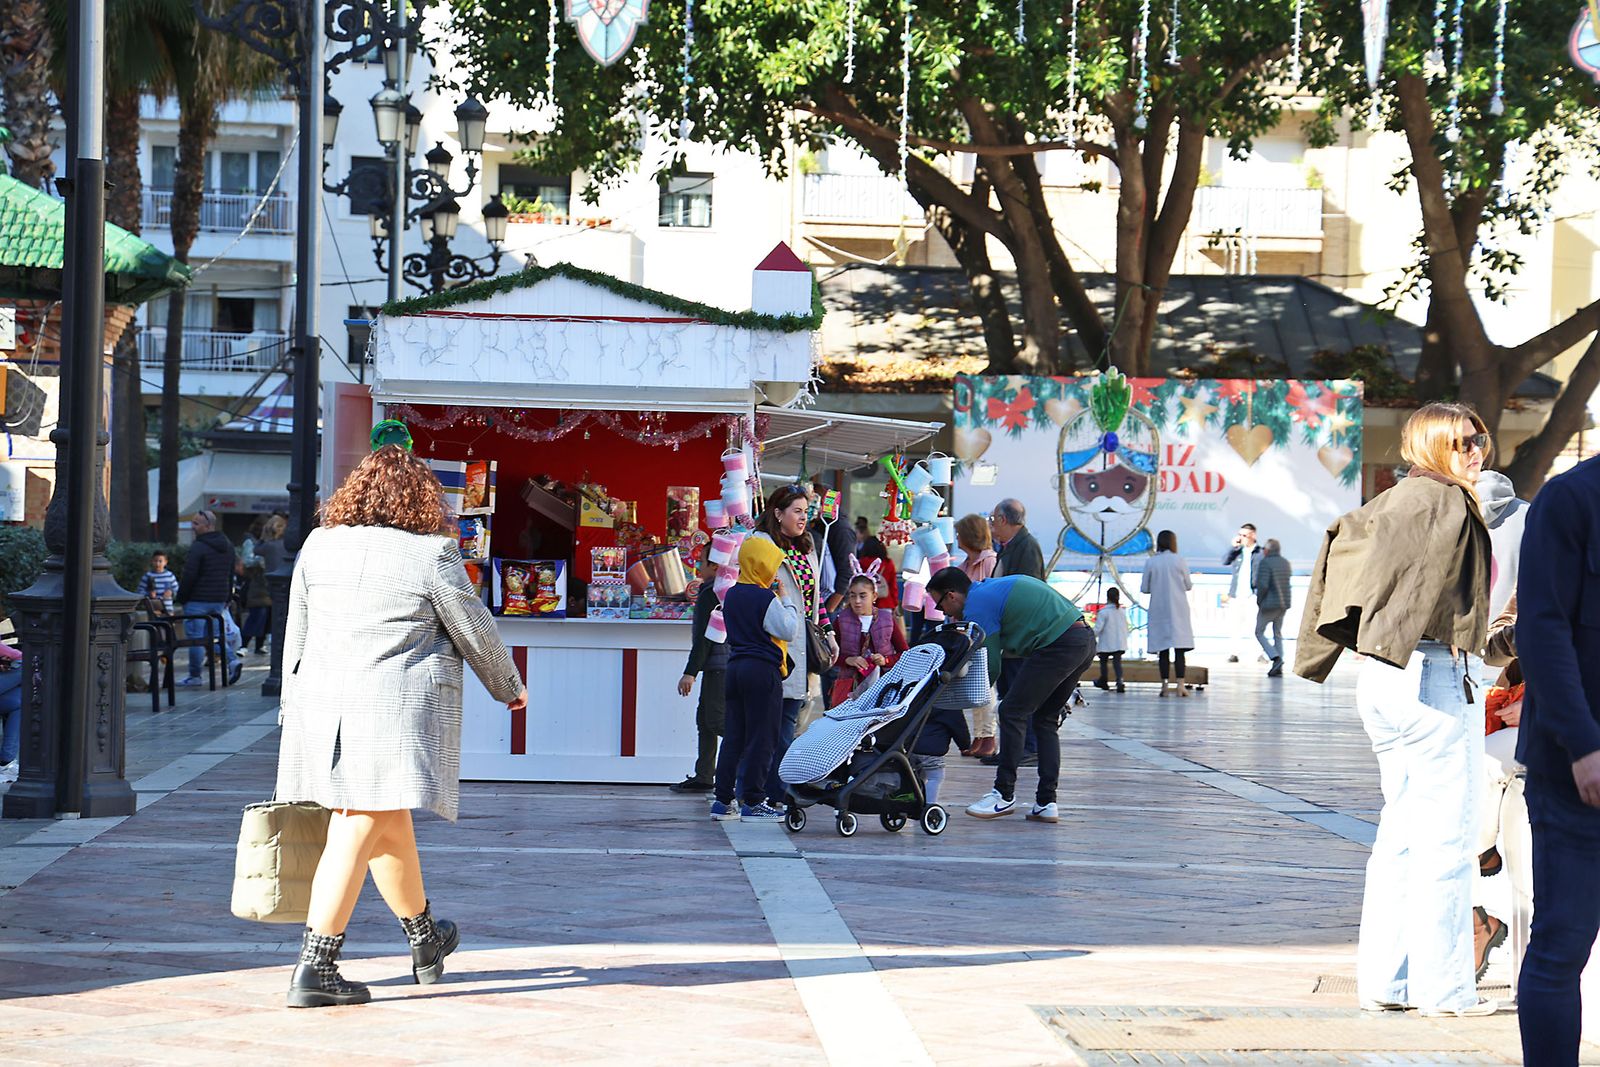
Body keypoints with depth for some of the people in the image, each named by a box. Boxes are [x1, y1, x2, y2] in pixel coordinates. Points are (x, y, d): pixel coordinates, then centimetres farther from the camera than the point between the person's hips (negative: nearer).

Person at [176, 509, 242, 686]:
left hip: (198, 600, -8)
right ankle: (232, 660, -4)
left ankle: (194, 676, 3)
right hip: (219, 600, 8)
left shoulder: (198, 548, -15)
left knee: (195, 637, 0)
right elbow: (231, 574, 16)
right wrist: (227, 597, 20)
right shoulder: (228, 546, 11)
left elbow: (189, 576, -16)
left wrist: (181, 596, -4)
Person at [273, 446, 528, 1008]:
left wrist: (292, 709, 23)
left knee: (389, 827, 19)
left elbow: (296, 635, 15)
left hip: (323, 701, 6)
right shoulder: (431, 554, -6)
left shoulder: (319, 546, 9)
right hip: (399, 704, -6)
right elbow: (475, 633, 3)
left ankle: (425, 939, 35)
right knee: (358, 832, -5)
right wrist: (508, 687, 19)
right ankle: (314, 968, -8)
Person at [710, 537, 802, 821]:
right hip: (763, 670, -8)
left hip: (736, 667, 8)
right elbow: (789, 631, -11)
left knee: (733, 736, 10)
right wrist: (787, 601, -1)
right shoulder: (766, 600, -12)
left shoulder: (732, 596, 12)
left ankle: (723, 800, 9)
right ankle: (752, 801, -3)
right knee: (762, 739, -2)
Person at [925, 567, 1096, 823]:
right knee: (1045, 720, 14)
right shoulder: (992, 587, 24)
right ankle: (1046, 803, 10)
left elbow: (991, 668, -3)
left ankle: (1004, 795, 2)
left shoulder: (976, 605, -4)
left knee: (1012, 713, -3)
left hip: (1059, 644, -10)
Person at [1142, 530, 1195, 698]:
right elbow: (1188, 585, 2)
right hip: (1178, 609, -1)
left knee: (1163, 649, 5)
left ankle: (1164, 686, 3)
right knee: (1179, 647, 0)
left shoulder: (1151, 562, -2)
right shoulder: (1179, 560, -4)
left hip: (1159, 610, 1)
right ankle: (1180, 684, -9)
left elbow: (1144, 588, 1)